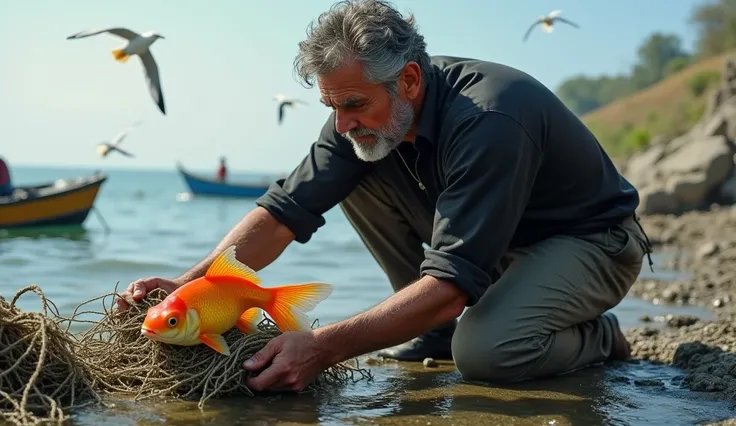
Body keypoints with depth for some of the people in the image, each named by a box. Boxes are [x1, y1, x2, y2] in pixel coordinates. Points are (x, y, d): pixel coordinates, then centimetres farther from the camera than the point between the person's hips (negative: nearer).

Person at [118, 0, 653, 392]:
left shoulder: (490, 121, -36)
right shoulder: (366, 114, -14)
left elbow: (449, 285, -40)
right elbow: (287, 208, -16)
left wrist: (323, 346, -46)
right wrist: (190, 282, -29)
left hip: (592, 240, -7)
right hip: (490, 232, 7)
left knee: (485, 352, -35)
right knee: (357, 176, -10)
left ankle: (601, 339, -1)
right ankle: (437, 330, 3)